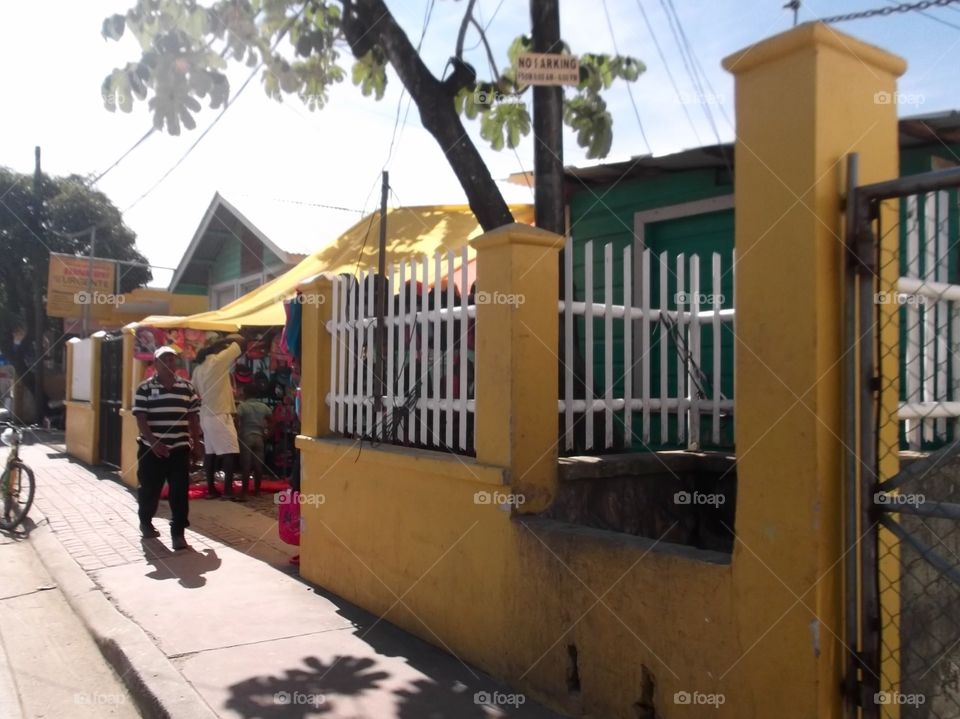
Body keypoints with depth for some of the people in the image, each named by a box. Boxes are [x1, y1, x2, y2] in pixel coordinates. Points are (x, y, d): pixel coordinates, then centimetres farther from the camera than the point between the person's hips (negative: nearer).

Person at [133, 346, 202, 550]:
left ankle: (178, 532, 4)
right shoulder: (145, 388, -2)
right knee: (149, 490, 12)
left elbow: (193, 418, 10)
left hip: (179, 449, 1)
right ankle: (145, 522, 36)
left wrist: (196, 443, 7)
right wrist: (153, 443, -18)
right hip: (151, 449, -1)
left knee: (180, 492, -3)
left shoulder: (187, 387, 6)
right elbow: (140, 419, -7)